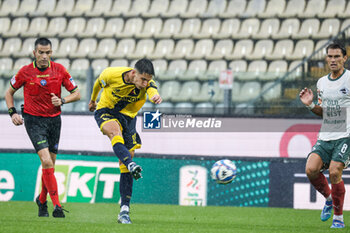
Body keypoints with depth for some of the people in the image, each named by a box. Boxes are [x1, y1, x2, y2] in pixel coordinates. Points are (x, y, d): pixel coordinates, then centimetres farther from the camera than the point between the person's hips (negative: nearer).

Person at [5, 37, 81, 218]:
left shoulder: (59, 70, -3)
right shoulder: (25, 72, -6)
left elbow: (76, 94, 4)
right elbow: (9, 92, 9)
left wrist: (62, 101, -15)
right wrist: (12, 113, -4)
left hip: (54, 120, 3)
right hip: (33, 120, -3)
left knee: (50, 165, 9)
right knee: (47, 162, -18)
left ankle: (42, 200, 33)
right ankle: (57, 206, -20)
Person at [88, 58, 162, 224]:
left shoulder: (147, 83, -19)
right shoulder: (111, 74, -21)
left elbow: (152, 90, -43)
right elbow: (98, 83, 2)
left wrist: (155, 96, -68)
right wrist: (93, 100, 20)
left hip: (128, 116, 2)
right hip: (105, 111, -2)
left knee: (126, 160, -3)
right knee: (115, 132, -38)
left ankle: (124, 210, -1)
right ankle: (131, 165, -62)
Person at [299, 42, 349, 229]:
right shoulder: (322, 82, 13)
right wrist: (310, 105, 3)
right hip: (325, 136, 5)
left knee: (334, 172, -18)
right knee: (311, 169, -14)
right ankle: (329, 198, 15)